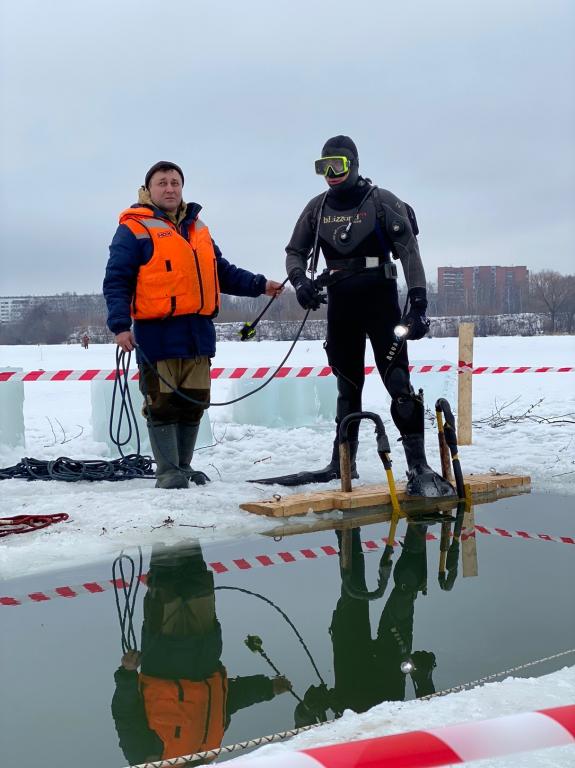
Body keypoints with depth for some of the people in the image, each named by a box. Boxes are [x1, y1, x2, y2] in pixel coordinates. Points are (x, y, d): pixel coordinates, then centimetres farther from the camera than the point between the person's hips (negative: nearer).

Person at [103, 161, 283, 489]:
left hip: (198, 332, 6)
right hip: (157, 333, -6)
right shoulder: (134, 229, -1)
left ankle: (183, 466, 22)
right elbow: (117, 281, -6)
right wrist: (120, 324, -16)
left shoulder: (198, 228, 20)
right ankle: (168, 472, 6)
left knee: (194, 402, 10)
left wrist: (259, 285, 17)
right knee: (163, 403, -3)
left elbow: (223, 272, 27)